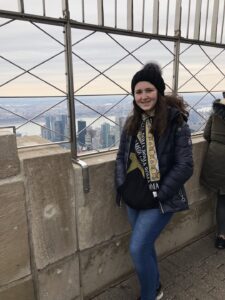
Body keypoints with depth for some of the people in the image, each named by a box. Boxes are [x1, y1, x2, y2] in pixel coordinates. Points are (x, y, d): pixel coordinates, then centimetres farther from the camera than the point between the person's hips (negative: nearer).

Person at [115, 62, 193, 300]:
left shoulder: (175, 122, -14)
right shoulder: (132, 122, 3)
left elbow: (184, 166, -15)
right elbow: (121, 156, 10)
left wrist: (159, 194, -16)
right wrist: (122, 186, 0)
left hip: (159, 202, -6)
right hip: (133, 199, 6)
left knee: (137, 249, -4)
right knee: (145, 247, 20)